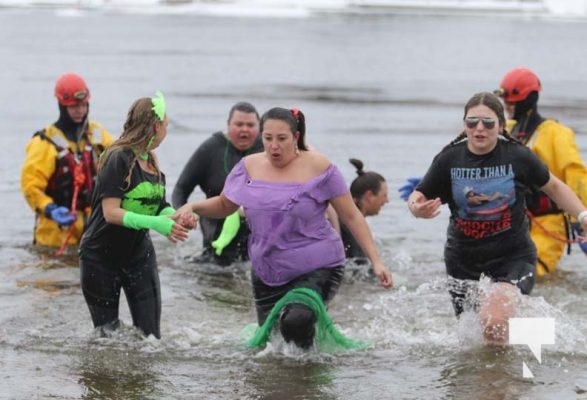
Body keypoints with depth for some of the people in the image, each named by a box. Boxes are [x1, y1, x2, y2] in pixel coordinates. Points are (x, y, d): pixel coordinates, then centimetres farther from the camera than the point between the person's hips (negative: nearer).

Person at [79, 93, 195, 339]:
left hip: (139, 255, 6)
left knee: (150, 333, -1)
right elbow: (111, 213, -26)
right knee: (107, 334, 6)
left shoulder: (152, 162, 5)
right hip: (101, 257, -6)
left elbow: (157, 207, 7)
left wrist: (176, 218, -15)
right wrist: (154, 223, -36)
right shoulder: (119, 159, -19)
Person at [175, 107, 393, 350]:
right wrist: (192, 207, -5)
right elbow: (223, 205, 14)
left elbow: (352, 217, -6)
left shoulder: (318, 168, -10)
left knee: (296, 320, -32)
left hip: (317, 268, -5)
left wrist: (376, 261, -11)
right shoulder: (250, 167, 1)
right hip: (267, 274, 5)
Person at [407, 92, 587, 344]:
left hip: (513, 257, -3)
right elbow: (419, 197, 2)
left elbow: (553, 187, 7)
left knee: (494, 323, -25)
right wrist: (417, 209, -22)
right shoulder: (449, 160, -6)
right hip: (464, 261, 3)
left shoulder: (518, 157, -9)